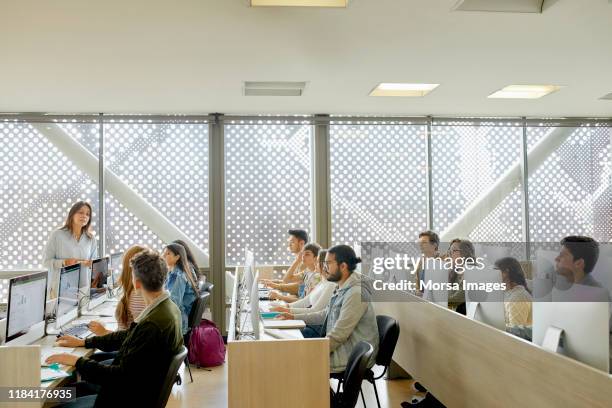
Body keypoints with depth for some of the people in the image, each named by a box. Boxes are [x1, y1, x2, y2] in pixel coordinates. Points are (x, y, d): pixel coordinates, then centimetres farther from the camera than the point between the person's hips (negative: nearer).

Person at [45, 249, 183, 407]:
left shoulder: (154, 324, -31)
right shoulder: (167, 306, -2)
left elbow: (122, 376, -24)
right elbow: (128, 336, 11)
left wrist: (78, 361, -16)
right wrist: (84, 342, 13)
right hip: (135, 384, 9)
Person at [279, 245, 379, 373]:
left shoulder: (356, 293, -23)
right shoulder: (343, 288, 7)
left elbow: (338, 335, -24)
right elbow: (325, 315, 19)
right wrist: (295, 317, 15)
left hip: (354, 356, -9)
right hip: (342, 344, 9)